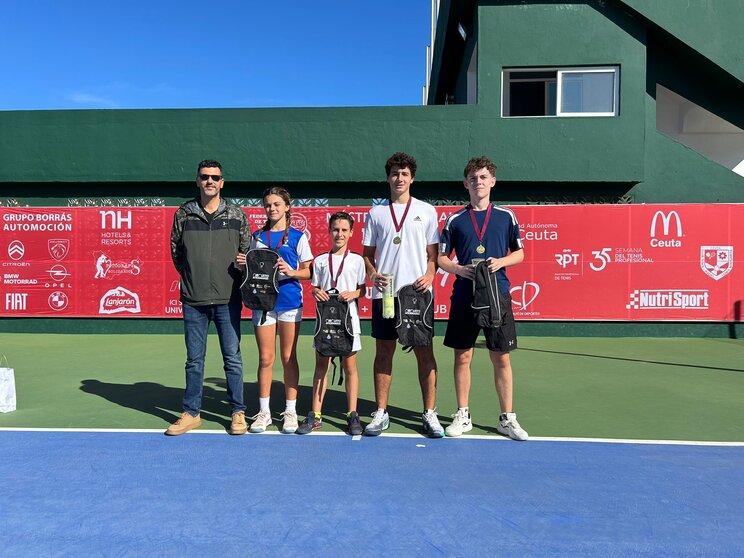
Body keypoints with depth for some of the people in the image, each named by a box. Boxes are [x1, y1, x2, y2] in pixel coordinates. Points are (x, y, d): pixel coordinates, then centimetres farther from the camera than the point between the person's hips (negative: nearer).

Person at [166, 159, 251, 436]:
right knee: (194, 360, 11)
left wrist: (237, 280, -1)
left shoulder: (237, 215, 3)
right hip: (193, 300, 1)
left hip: (228, 299, -1)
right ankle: (191, 413, 23)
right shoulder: (183, 214, 5)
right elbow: (175, 250, 13)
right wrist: (191, 276, 7)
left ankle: (238, 412, 16)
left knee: (232, 358, 4)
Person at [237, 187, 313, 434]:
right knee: (265, 358, 5)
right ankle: (263, 412, 16)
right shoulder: (257, 237, 10)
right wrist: (244, 264, -6)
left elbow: (309, 272, 1)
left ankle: (290, 411, 16)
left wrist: (291, 272, -18)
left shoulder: (297, 237, 1)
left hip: (290, 302, -2)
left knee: (288, 357, 5)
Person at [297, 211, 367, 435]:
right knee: (321, 365, 4)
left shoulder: (356, 260, 5)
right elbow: (314, 288, 12)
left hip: (348, 318, -1)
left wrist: (352, 294, -14)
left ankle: (352, 415, 13)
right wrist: (316, 292, -10)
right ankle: (315, 415, 11)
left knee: (350, 366, 3)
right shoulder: (320, 261, 9)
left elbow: (363, 289, 6)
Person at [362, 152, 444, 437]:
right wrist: (373, 274, -7)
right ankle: (381, 413, 17)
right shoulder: (376, 213, 10)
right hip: (384, 293, 1)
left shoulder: (426, 210, 8)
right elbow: (367, 253, 12)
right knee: (383, 353, 6)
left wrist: (429, 275, -12)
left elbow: (433, 253, 7)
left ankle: (429, 414, 13)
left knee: (424, 353, 1)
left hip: (417, 293, -1)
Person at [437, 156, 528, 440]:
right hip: (463, 297, 0)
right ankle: (462, 415, 21)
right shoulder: (455, 219, 5)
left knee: (501, 358, 5)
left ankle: (507, 419, 19)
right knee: (462, 356, 6)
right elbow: (441, 258, 7)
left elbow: (519, 253, 10)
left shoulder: (506, 216, 6)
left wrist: (500, 262, -10)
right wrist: (460, 269, -12)